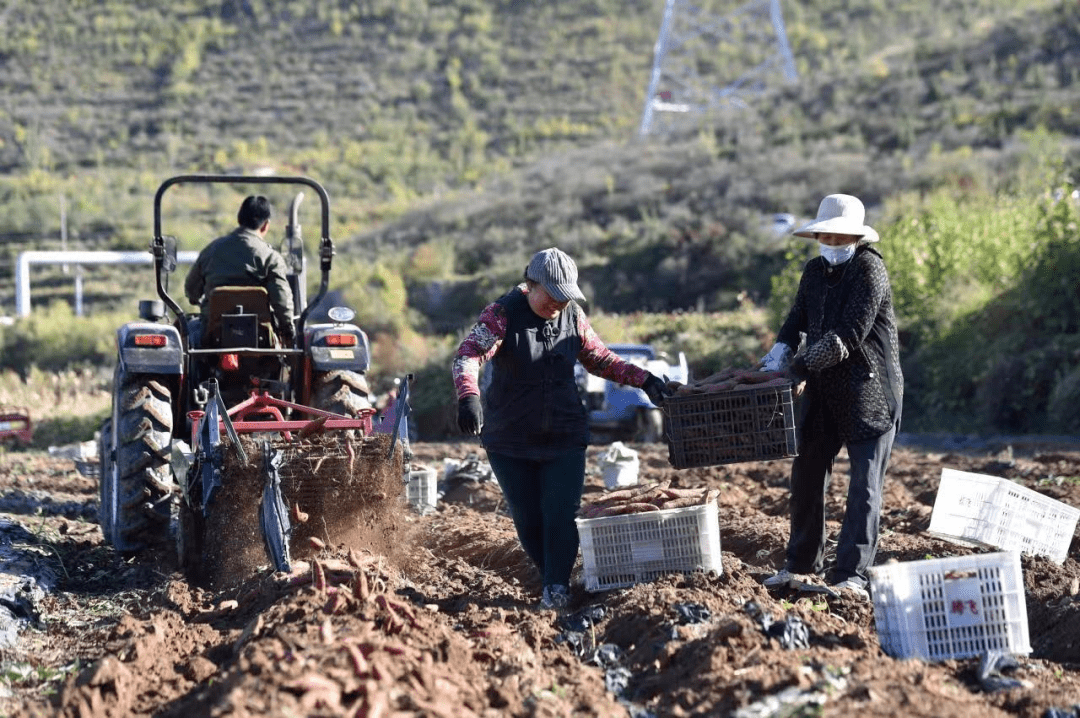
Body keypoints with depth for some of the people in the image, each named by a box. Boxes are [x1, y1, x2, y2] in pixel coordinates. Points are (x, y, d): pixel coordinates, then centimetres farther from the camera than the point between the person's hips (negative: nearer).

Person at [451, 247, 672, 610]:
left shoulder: (572, 316, 2)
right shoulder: (503, 314, -13)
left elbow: (599, 359, 16)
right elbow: (469, 353, -25)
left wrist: (643, 379, 6)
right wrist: (469, 396, -44)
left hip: (564, 436, 2)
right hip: (511, 440, -2)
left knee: (561, 514, -9)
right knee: (528, 519, 3)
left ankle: (557, 588, -1)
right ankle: (552, 578, 23)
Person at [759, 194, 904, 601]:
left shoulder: (869, 269, -13)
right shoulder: (814, 271, 10)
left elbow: (849, 334, -20)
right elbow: (799, 318, 17)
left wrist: (801, 366, -21)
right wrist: (780, 352, -4)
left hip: (870, 391, -7)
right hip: (823, 391, 7)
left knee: (864, 483, -6)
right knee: (806, 474, 11)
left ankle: (853, 574, -7)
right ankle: (802, 563, 25)